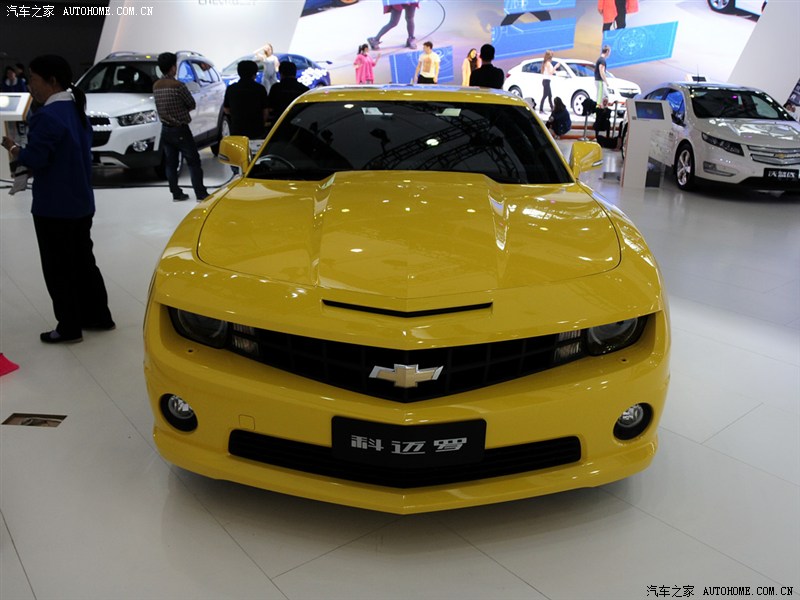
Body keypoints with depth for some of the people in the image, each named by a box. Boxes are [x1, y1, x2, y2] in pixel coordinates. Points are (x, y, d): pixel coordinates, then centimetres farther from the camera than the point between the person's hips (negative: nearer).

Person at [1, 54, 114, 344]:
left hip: (54, 207, -9)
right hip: (81, 202, 9)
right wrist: (24, 151, 13)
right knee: (83, 261, 17)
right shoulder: (78, 111, 10)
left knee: (58, 268, 2)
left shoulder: (47, 116, -19)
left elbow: (36, 159, -21)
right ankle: (98, 316, 25)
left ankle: (69, 327, 10)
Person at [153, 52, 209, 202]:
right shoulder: (178, 85, -17)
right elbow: (192, 105, -7)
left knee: (171, 163, 10)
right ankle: (201, 194, -2)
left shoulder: (156, 86, 5)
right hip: (180, 129, -7)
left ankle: (176, 193, 14)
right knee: (193, 161, -1)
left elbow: (162, 106, 14)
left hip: (166, 129, 7)